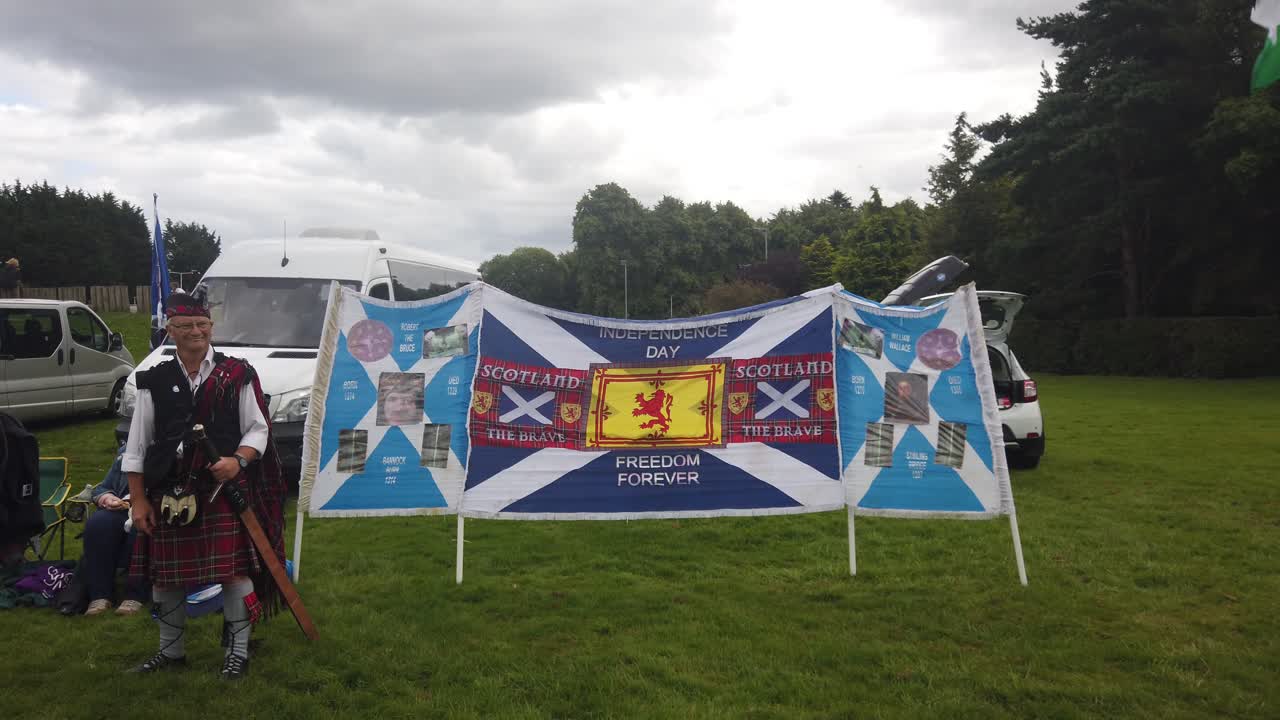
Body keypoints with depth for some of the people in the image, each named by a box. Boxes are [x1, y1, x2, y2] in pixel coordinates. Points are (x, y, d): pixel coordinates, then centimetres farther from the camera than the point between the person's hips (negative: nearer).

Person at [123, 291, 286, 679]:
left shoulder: (237, 375, 0)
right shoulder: (155, 382, 6)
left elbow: (258, 429, 2)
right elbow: (137, 446, 8)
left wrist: (238, 460, -17)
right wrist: (138, 500, 4)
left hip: (224, 490, -3)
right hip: (168, 493, 3)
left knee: (234, 570, -2)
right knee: (165, 575, 11)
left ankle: (238, 651, 14)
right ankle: (171, 650, 31)